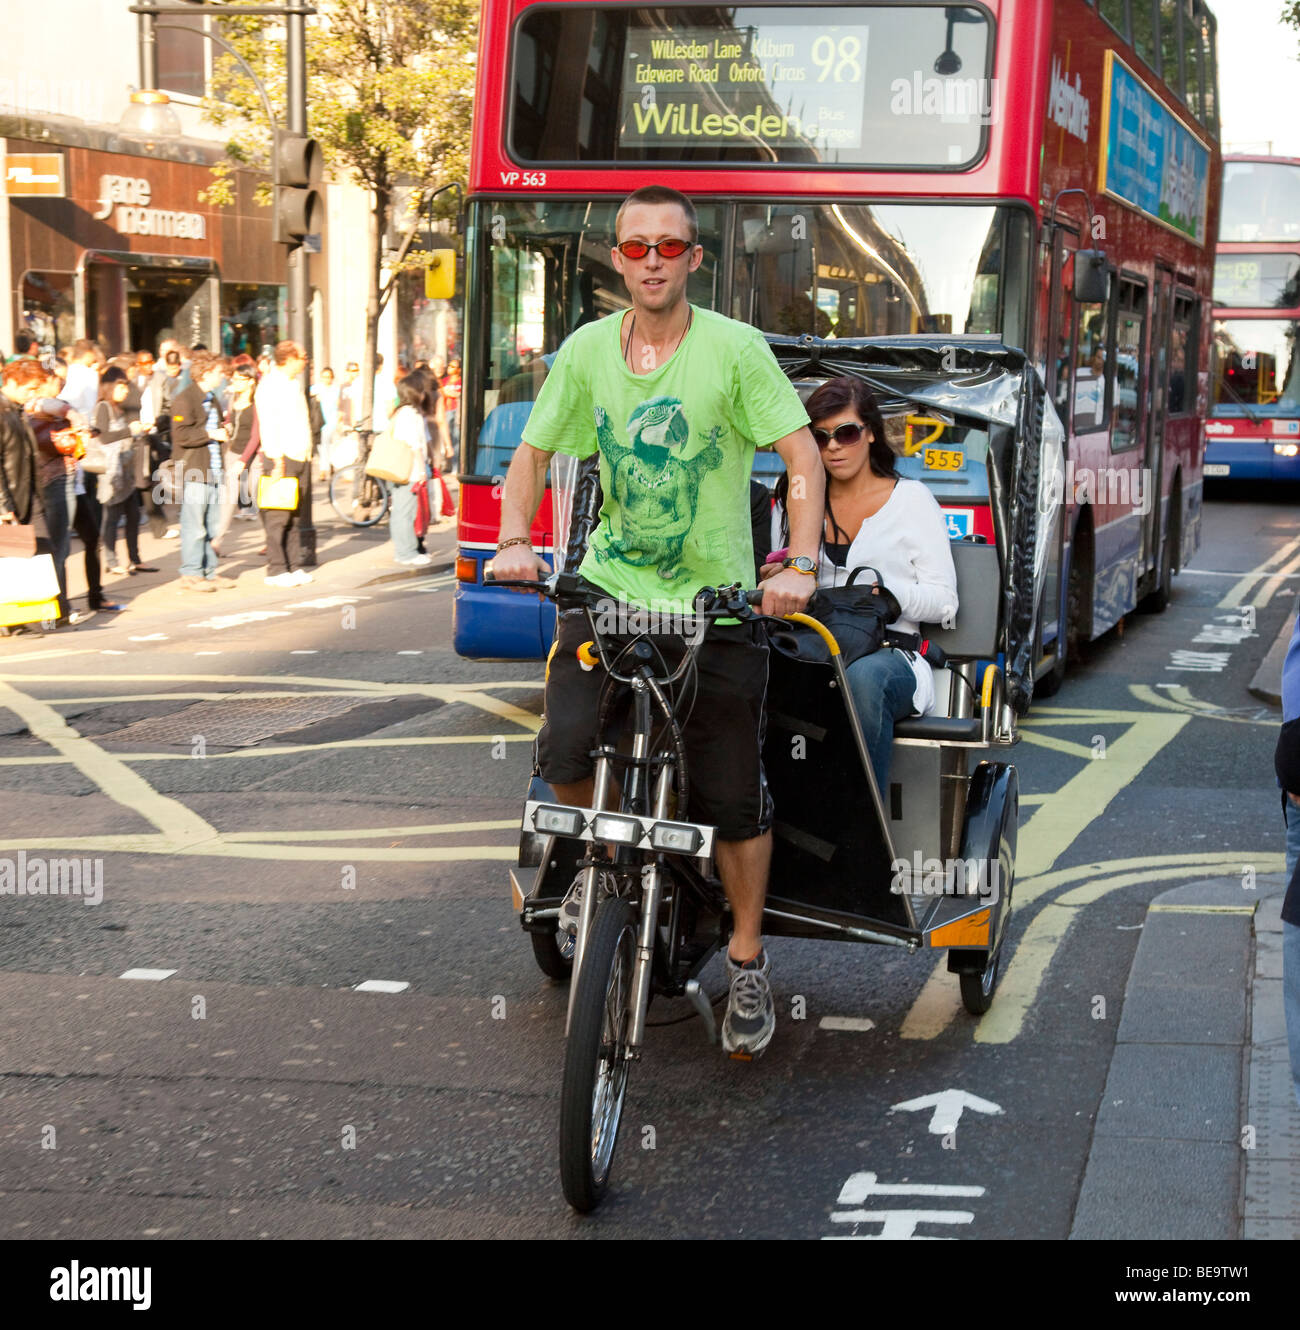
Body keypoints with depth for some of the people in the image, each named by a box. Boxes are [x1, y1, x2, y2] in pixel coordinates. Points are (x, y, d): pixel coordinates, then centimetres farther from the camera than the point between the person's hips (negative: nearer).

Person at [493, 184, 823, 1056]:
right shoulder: (587, 350, 2)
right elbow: (534, 455, 11)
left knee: (734, 796, 2)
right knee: (567, 753, -17)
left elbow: (805, 457, -10)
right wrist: (515, 542, -7)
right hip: (609, 585, 2)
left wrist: (799, 568, -23)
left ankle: (749, 960, 23)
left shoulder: (734, 348, -8)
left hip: (714, 599, -2)